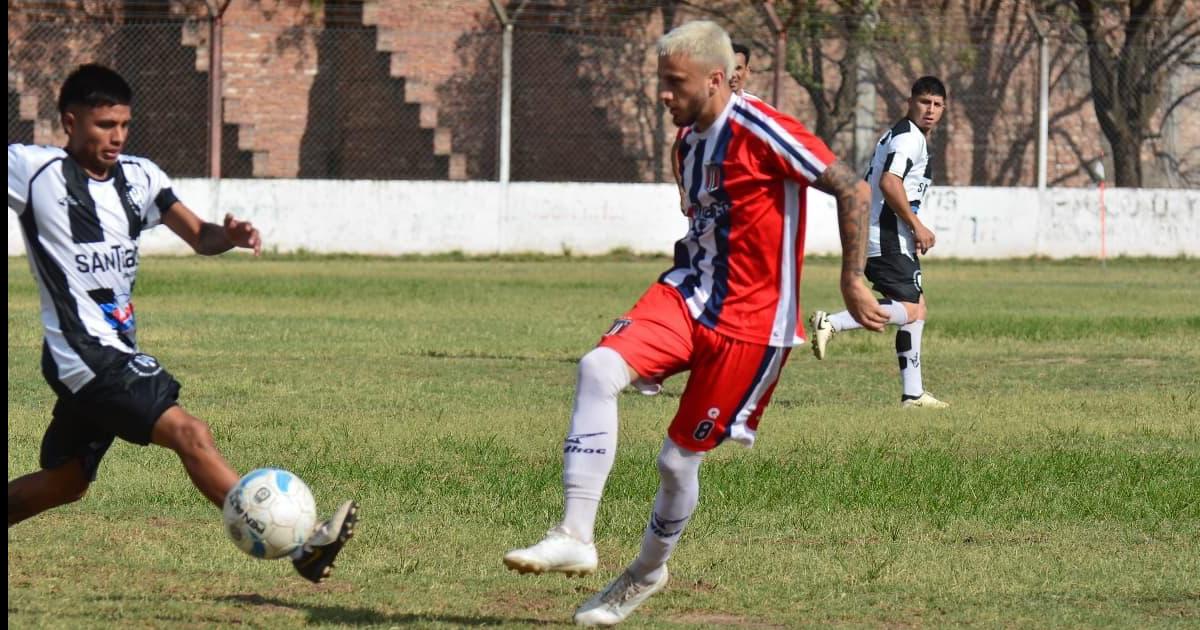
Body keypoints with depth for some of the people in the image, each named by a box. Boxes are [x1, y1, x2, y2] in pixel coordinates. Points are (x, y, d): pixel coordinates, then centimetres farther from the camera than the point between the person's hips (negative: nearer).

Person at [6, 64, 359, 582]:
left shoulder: (138, 177, 8)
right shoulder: (35, 171, -9)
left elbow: (198, 237, 6)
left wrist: (228, 236, -15)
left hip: (117, 354, 8)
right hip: (85, 354, -8)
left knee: (66, 481, 18)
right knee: (189, 433, -19)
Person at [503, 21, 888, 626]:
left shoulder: (760, 132, -17)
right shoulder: (689, 140, 10)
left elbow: (853, 190, -16)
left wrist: (852, 282, -15)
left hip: (750, 320, -7)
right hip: (689, 294, 7)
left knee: (679, 457, 1)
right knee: (598, 369, -21)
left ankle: (649, 569, 30)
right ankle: (574, 537, -20)